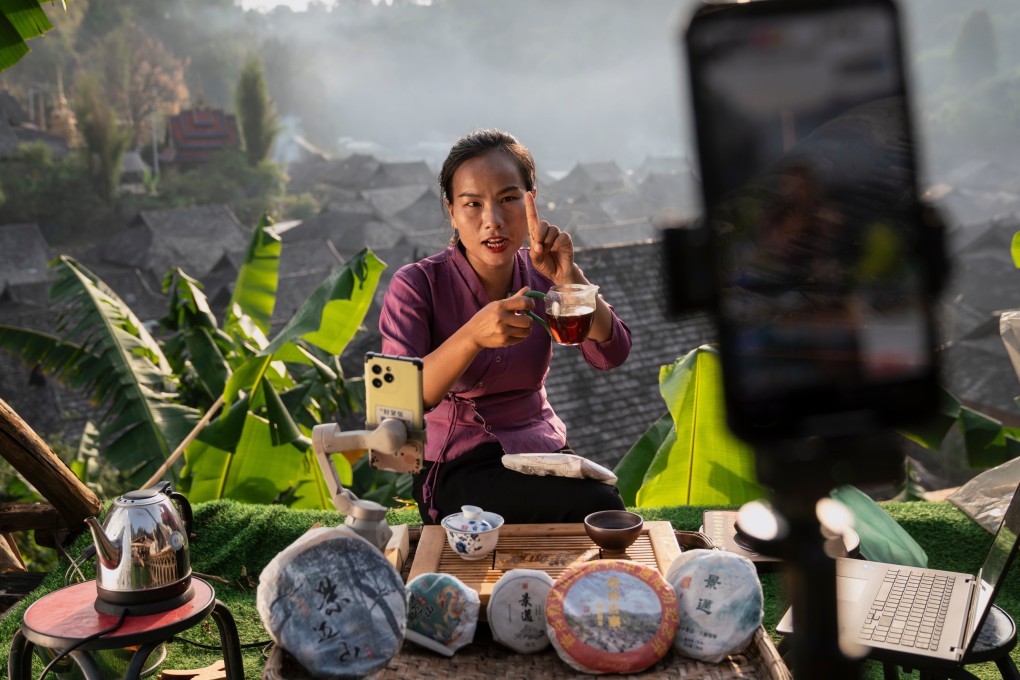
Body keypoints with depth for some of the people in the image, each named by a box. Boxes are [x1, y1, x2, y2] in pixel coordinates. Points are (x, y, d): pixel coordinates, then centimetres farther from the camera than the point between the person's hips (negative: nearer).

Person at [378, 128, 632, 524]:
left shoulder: (540, 275, 0)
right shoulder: (416, 285, -12)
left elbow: (610, 354, -13)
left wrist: (569, 278, -30)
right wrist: (473, 335, -39)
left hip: (541, 449, 5)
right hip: (457, 469, -4)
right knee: (597, 509, -29)